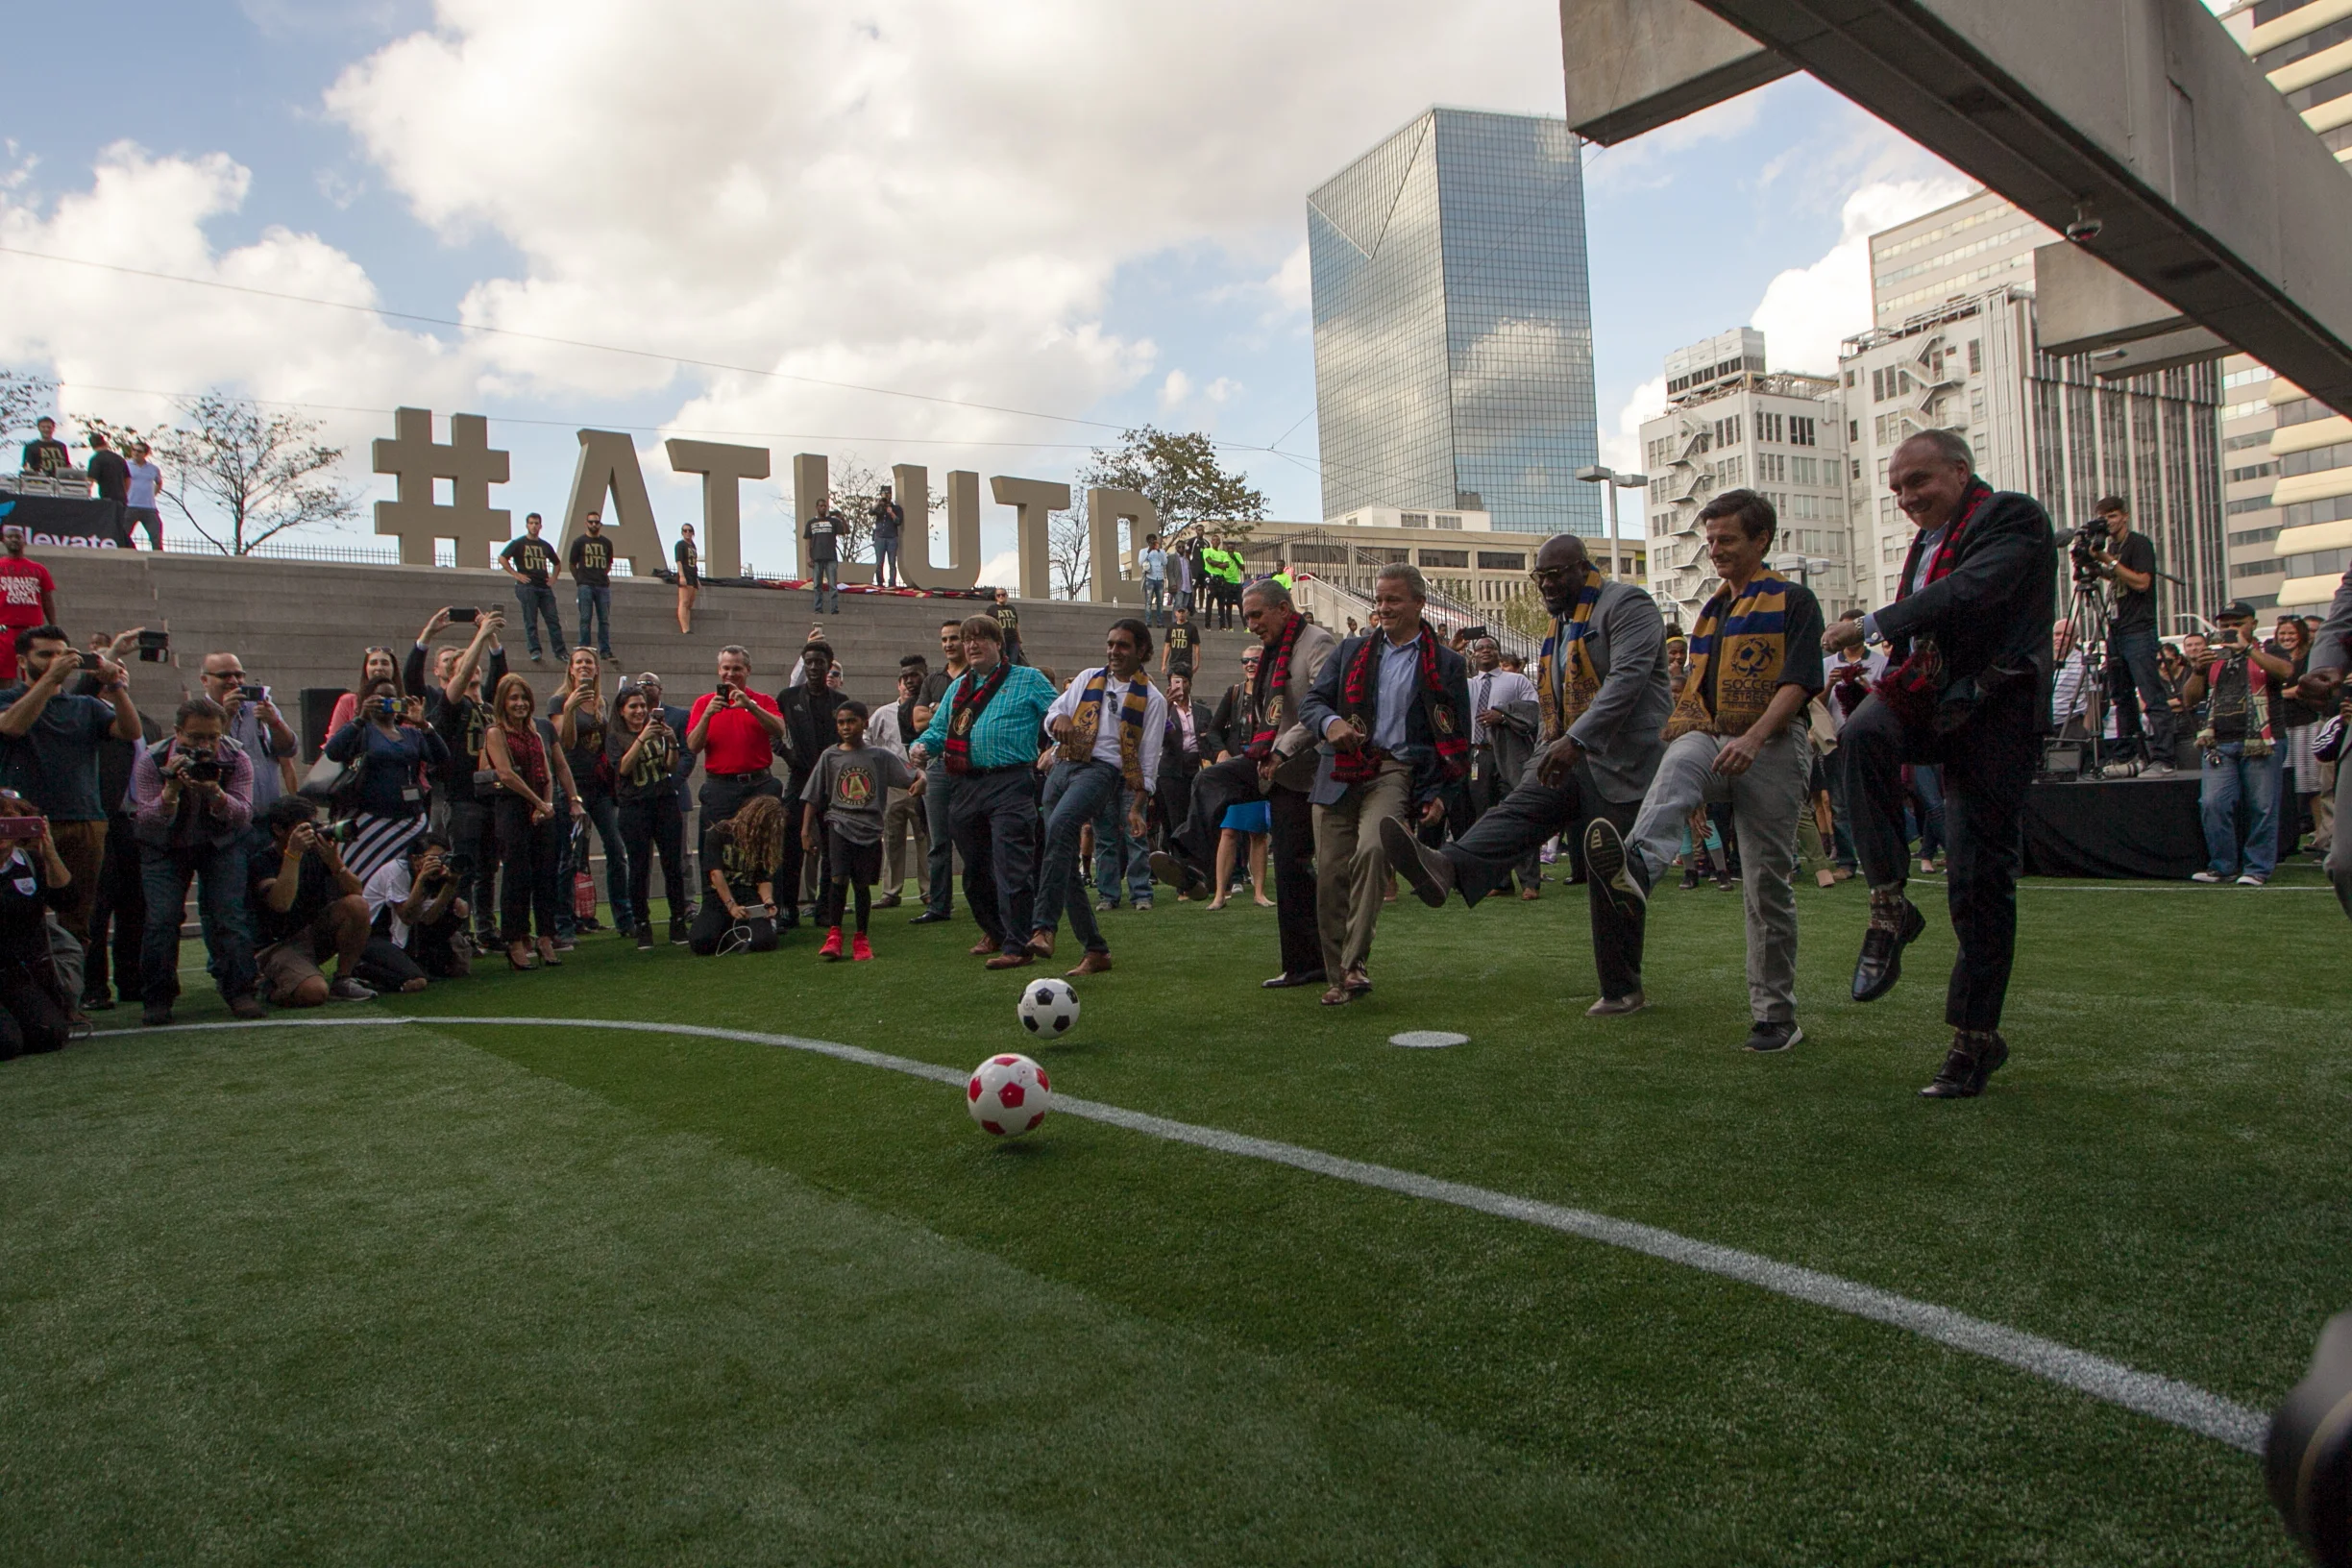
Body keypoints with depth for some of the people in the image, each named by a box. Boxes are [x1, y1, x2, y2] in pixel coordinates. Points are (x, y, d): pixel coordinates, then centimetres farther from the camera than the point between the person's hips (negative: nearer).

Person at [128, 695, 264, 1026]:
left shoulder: (236, 761, -17)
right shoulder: (151, 761, -20)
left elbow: (243, 817, -26)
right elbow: (147, 823, -25)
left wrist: (215, 793, -45)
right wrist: (170, 790, -43)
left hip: (220, 843, 1)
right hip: (164, 847, 0)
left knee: (230, 913, -13)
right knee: (161, 918, -13)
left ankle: (239, 990, -5)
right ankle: (157, 998, 0)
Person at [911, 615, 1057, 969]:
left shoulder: (1028, 680, 6)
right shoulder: (957, 688, 22)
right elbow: (938, 729, 20)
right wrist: (923, 746, -1)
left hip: (1011, 784, -6)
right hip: (968, 786, 6)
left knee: (1011, 866, -12)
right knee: (975, 867, 14)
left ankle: (1016, 946, -7)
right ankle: (993, 932, 34)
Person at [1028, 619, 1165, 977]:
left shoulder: (1151, 699, 8)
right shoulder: (1087, 678, 20)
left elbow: (1148, 760, 5)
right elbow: (1052, 713, 16)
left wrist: (1136, 808, -3)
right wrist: (1060, 719, -9)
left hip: (1102, 770, -5)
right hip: (1063, 766, 5)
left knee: (1060, 826, -34)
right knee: (1068, 866, 2)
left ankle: (1044, 927, -39)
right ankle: (1096, 951, 11)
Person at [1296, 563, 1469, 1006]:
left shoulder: (1446, 664, 9)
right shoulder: (1351, 651, 17)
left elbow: (1456, 738, 9)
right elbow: (1311, 701, 10)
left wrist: (1443, 794, -4)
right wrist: (1331, 722, -14)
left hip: (1398, 771, -3)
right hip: (1340, 771, 3)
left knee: (1372, 849, -29)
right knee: (1331, 874, -1)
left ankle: (1356, 963, -21)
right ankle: (1338, 976, 12)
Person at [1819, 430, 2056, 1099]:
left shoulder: (2014, 517, -5)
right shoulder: (1927, 541, 19)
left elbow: (1970, 592, -22)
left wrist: (1870, 625, -22)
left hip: (1991, 706, -6)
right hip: (1926, 694, 6)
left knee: (1979, 879, -3)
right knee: (1863, 732, -31)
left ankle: (1976, 1037, 10)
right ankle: (1889, 907, -21)